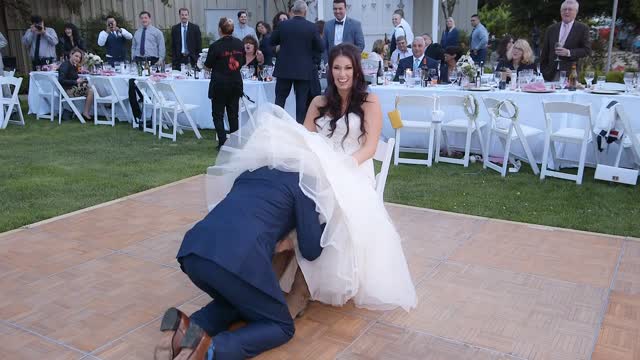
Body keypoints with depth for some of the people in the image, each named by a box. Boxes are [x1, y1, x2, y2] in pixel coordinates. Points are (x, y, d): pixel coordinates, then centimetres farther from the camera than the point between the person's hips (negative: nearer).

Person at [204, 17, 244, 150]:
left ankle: (223, 142, -6)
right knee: (233, 114, 13)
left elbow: (208, 65, -3)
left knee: (218, 115, 4)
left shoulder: (215, 46, -14)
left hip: (219, 85, -4)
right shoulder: (239, 44, 1)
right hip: (236, 84, 5)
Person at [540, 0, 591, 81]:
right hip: (551, 74, 3)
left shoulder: (582, 29, 5)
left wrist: (569, 52, -14)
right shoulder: (551, 29, 14)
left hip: (572, 74, -2)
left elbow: (587, 51, 0)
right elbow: (545, 53, 14)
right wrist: (543, 71, 7)